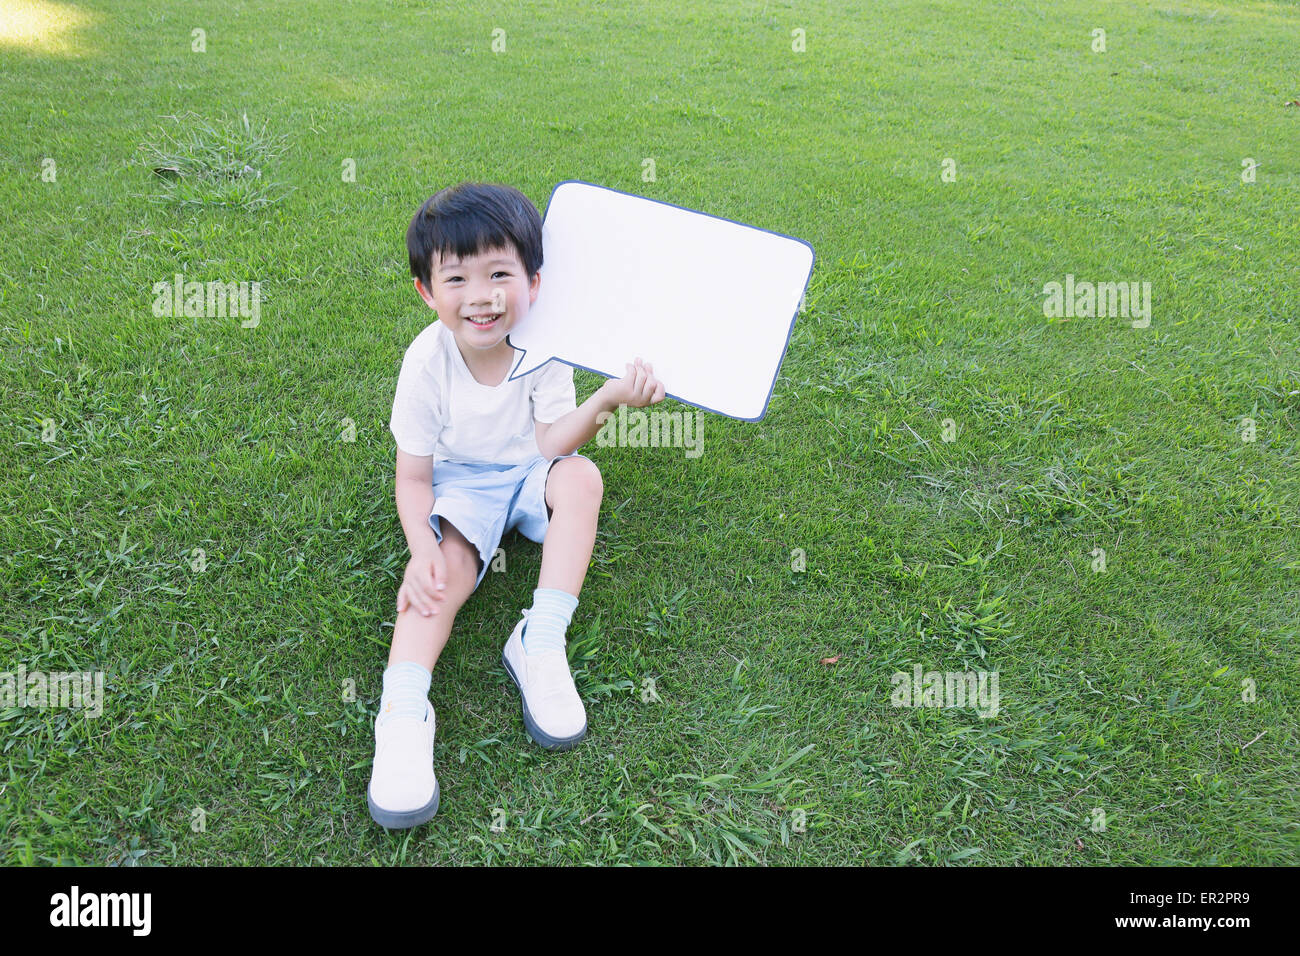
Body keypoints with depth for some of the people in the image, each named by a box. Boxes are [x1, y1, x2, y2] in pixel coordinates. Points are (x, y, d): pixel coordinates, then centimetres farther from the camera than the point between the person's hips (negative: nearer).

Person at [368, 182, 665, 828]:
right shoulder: (427, 361, -19)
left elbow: (551, 443, -21)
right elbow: (413, 475, -14)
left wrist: (609, 399, -39)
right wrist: (420, 548, -33)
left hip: (529, 472, 1)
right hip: (461, 483, -1)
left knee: (582, 475, -30)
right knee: (446, 563, -29)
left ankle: (540, 643, -28)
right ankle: (403, 709, -36)